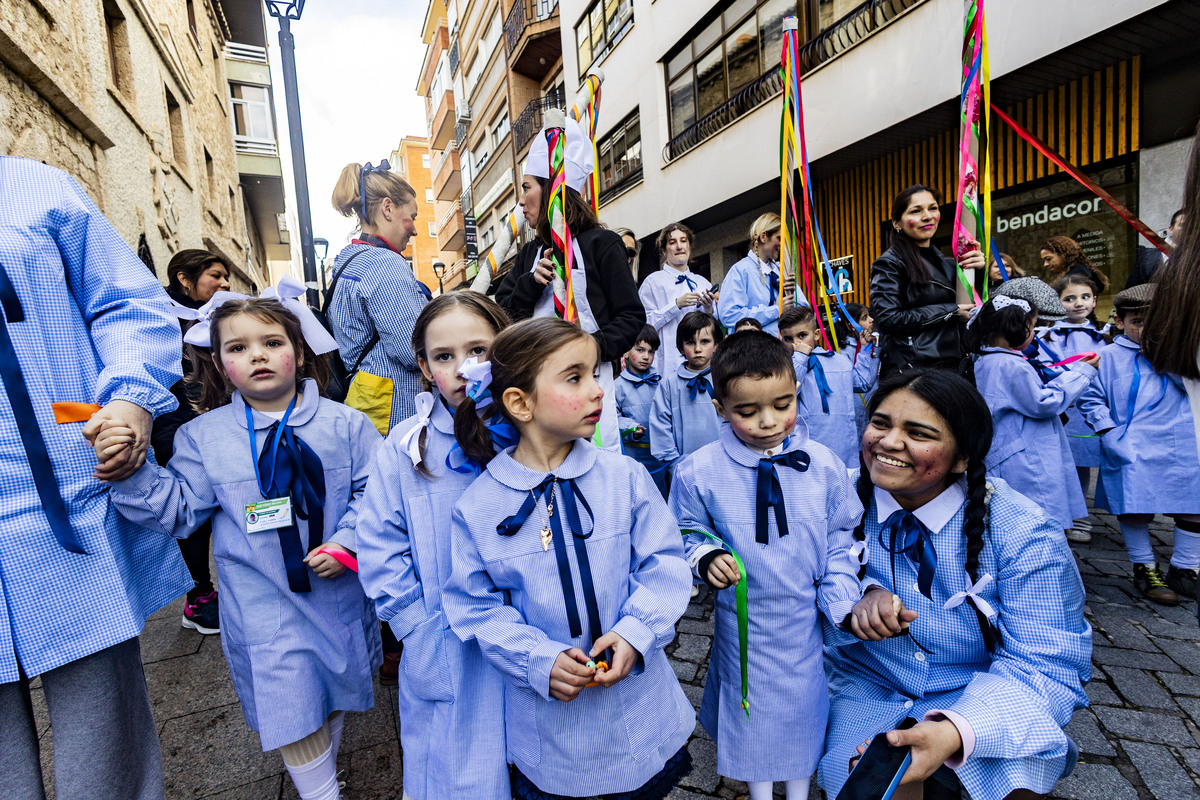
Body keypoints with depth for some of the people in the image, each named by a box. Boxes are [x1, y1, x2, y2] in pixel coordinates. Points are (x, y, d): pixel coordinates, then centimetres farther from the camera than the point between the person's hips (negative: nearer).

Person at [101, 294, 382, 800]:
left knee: (334, 695, 24)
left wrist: (347, 541, -17)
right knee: (293, 715, 6)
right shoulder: (203, 437, -5)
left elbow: (373, 492, -5)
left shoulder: (343, 424, -8)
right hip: (263, 608, -1)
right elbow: (177, 508, -4)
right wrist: (132, 473, -20)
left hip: (338, 592, 2)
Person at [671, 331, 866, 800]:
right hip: (744, 620, -1)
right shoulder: (699, 472, -18)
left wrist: (843, 604, -7)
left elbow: (839, 541, -1)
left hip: (809, 618, 2)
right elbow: (688, 533, -2)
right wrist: (705, 555, -21)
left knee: (806, 708, 24)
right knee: (752, 712, 21)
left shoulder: (823, 465, -12)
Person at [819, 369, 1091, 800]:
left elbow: (1045, 667, -18)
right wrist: (860, 597, -26)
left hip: (982, 698, 0)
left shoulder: (1023, 536, -17)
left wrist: (953, 732, -35)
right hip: (868, 690, 1)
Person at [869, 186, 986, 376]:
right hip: (910, 369, -6)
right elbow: (888, 319, -18)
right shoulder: (889, 264, -7)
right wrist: (951, 311, -11)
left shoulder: (946, 264, 14)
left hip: (953, 367, 7)